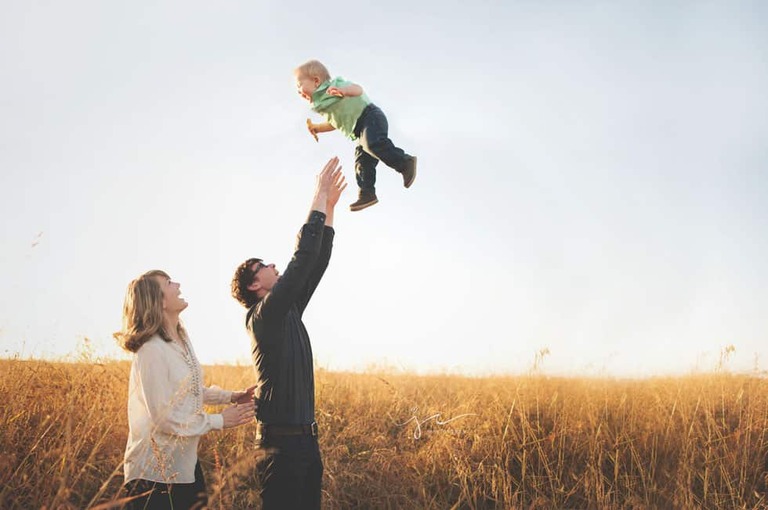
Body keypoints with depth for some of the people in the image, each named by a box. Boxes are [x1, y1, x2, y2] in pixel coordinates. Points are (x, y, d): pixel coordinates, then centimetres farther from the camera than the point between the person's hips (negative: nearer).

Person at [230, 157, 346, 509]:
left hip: (305, 438, 9)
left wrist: (330, 207, 8)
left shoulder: (288, 312, 14)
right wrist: (319, 201, -14)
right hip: (282, 441, -9)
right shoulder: (262, 316, -10)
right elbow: (301, 260, -19)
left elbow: (315, 264, 12)